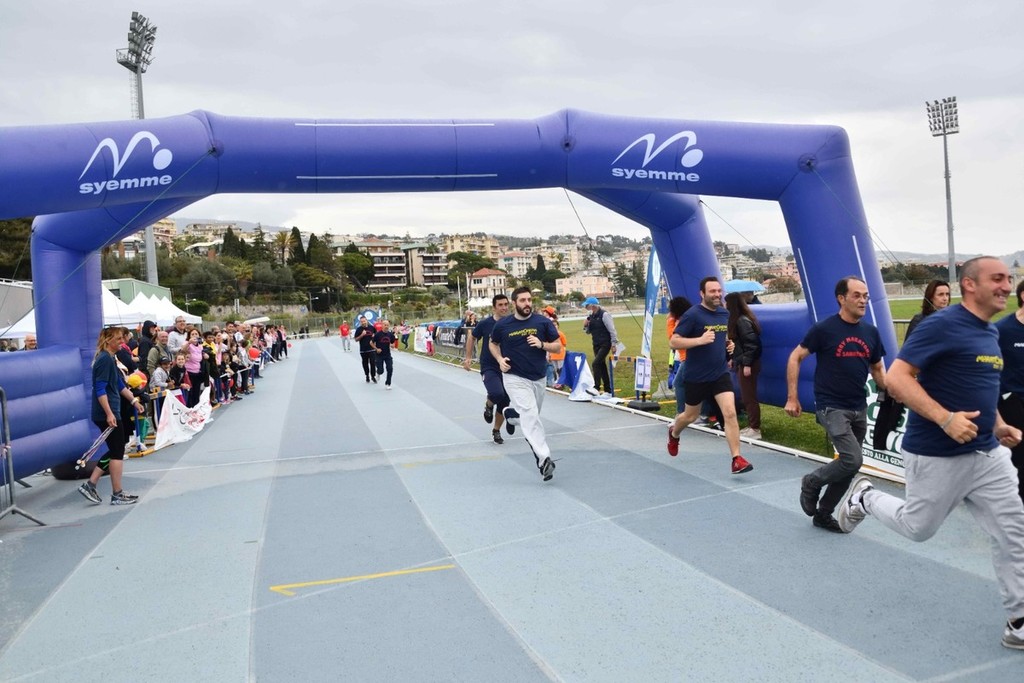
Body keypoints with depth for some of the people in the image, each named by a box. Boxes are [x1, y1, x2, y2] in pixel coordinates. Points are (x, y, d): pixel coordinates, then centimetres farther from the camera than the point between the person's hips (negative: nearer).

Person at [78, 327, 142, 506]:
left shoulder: (110, 358, 15)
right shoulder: (105, 359, -15)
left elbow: (119, 384, 25)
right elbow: (100, 389, -21)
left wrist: (134, 400, 26)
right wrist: (109, 414, -25)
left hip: (109, 413, 10)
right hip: (107, 414, -10)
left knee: (114, 451, 15)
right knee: (117, 452, -2)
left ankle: (90, 484, 16)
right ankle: (117, 494, 6)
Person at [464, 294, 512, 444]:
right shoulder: (485, 324, -8)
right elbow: (472, 337, 9)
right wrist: (468, 357, 7)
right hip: (489, 368, -3)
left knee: (504, 403, 9)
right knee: (497, 394, -28)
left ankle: (496, 431, 33)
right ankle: (488, 405, 8)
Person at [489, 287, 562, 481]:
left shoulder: (543, 322, -4)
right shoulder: (503, 324, -5)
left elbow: (558, 347, 0)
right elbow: (492, 343, 13)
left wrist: (542, 344, -19)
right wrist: (500, 359, -5)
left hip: (538, 378, 4)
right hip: (515, 378, -3)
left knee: (531, 416, 20)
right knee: (531, 416, -19)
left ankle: (510, 414, 53)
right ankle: (544, 459, -23)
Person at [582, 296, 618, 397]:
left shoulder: (604, 315, -13)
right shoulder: (591, 316, 9)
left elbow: (612, 330, -14)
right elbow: (588, 331, 18)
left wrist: (614, 344, -15)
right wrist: (585, 326, -3)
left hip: (605, 344, -8)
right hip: (596, 345, 8)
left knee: (596, 363, -19)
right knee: (602, 366, 10)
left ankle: (596, 388, -19)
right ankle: (608, 390, 17)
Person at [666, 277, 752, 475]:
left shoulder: (724, 313, 5)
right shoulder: (692, 315, -15)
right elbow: (673, 342, -18)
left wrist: (729, 344, 3)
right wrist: (700, 340, -29)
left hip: (721, 374, 4)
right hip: (696, 376, -4)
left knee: (730, 413, -12)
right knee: (691, 416, 16)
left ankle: (737, 459, -8)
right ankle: (674, 433, 49)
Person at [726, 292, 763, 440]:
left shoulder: (742, 320, -17)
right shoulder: (737, 320, 12)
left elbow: (751, 343, -21)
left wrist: (747, 364, -22)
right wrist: (733, 359, 20)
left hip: (747, 364, -10)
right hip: (742, 363, 10)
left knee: (749, 397, -5)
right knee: (746, 397, 14)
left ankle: (755, 429, 0)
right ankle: (751, 426, 21)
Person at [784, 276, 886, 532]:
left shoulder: (871, 332, 5)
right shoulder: (824, 329, -11)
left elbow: (877, 369, 17)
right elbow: (795, 358, -5)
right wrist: (792, 398, -9)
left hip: (859, 409, 6)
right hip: (831, 407, -6)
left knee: (848, 467, 11)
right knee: (852, 460, -19)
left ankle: (823, 514, 28)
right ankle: (811, 483, 9)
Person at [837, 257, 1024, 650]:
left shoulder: (991, 333, 11)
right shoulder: (942, 325, -17)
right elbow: (896, 378, -23)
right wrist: (946, 418, -29)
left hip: (989, 455, 8)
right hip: (937, 456, -7)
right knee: (918, 528, 9)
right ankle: (864, 497, 36)